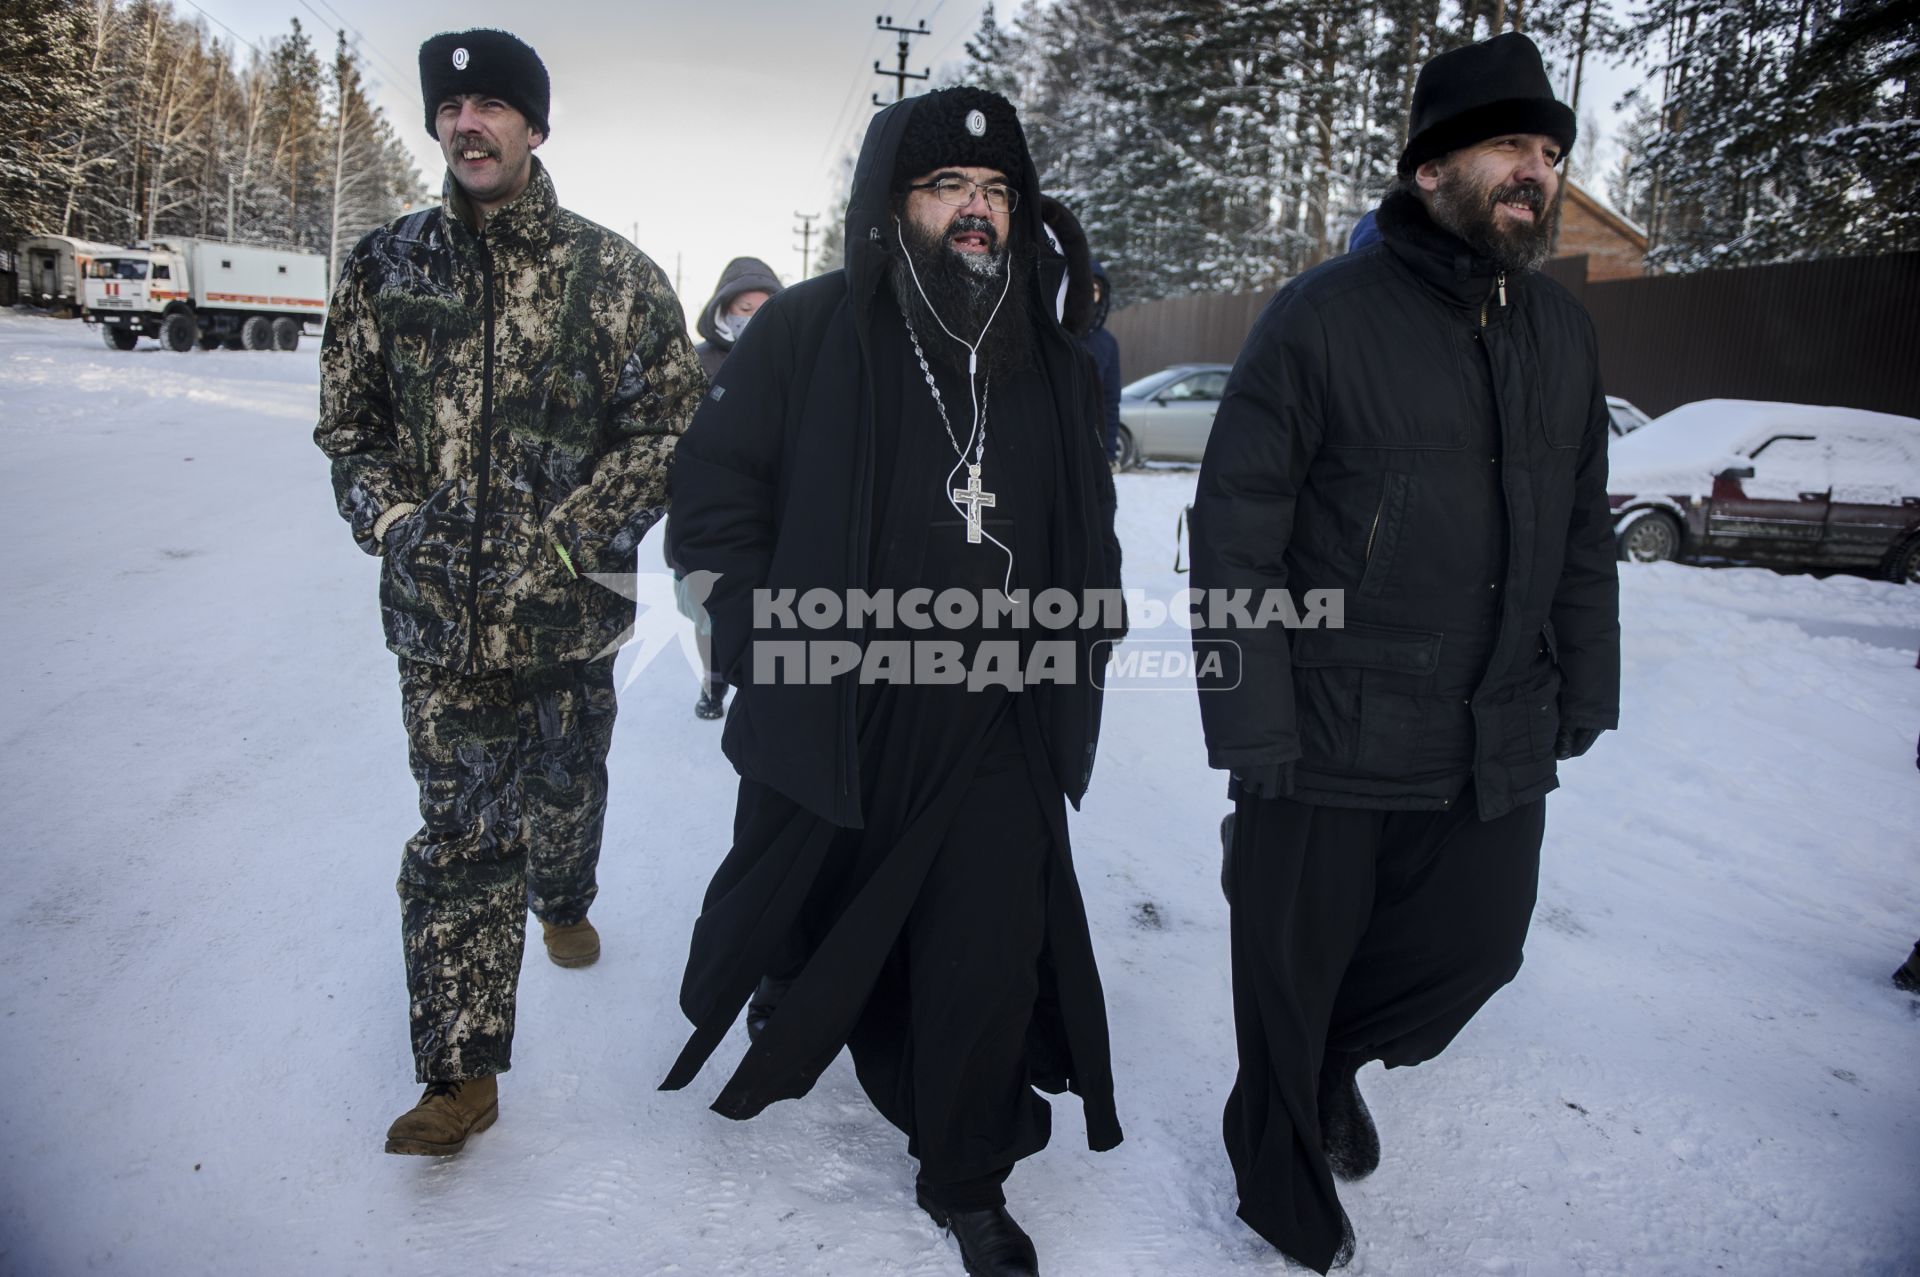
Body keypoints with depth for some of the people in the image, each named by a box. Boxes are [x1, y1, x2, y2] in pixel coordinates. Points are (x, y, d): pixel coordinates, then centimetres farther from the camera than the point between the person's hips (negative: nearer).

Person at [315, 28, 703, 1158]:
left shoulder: (611, 275, -3)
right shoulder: (390, 264, 5)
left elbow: (672, 426, -5)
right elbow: (347, 418, 11)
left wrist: (565, 539, -14)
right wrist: (391, 520, -7)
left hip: (570, 612, 0)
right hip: (439, 614, 1)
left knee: (566, 789, 20)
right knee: (458, 832, 0)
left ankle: (563, 899, 54)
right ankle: (462, 1070, 11)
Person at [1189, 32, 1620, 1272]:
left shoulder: (1564, 333, 9)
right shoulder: (1324, 317, -10)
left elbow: (1584, 531, 15)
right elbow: (1235, 533, -12)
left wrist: (1584, 693, 12)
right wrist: (1253, 726, -15)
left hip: (1502, 751, 6)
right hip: (1333, 746, -5)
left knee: (1475, 948, 18)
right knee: (1293, 974, 10)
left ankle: (1335, 1062, 49)